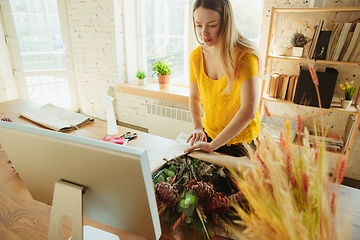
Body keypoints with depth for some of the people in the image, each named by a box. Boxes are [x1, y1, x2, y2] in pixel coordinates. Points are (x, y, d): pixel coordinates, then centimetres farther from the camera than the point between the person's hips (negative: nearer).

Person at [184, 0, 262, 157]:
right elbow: (194, 97, 4)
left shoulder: (245, 56, -23)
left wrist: (212, 145, -29)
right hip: (209, 134, 5)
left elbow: (249, 111, -31)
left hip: (240, 141, -4)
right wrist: (198, 128, -13)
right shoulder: (196, 56, -7)